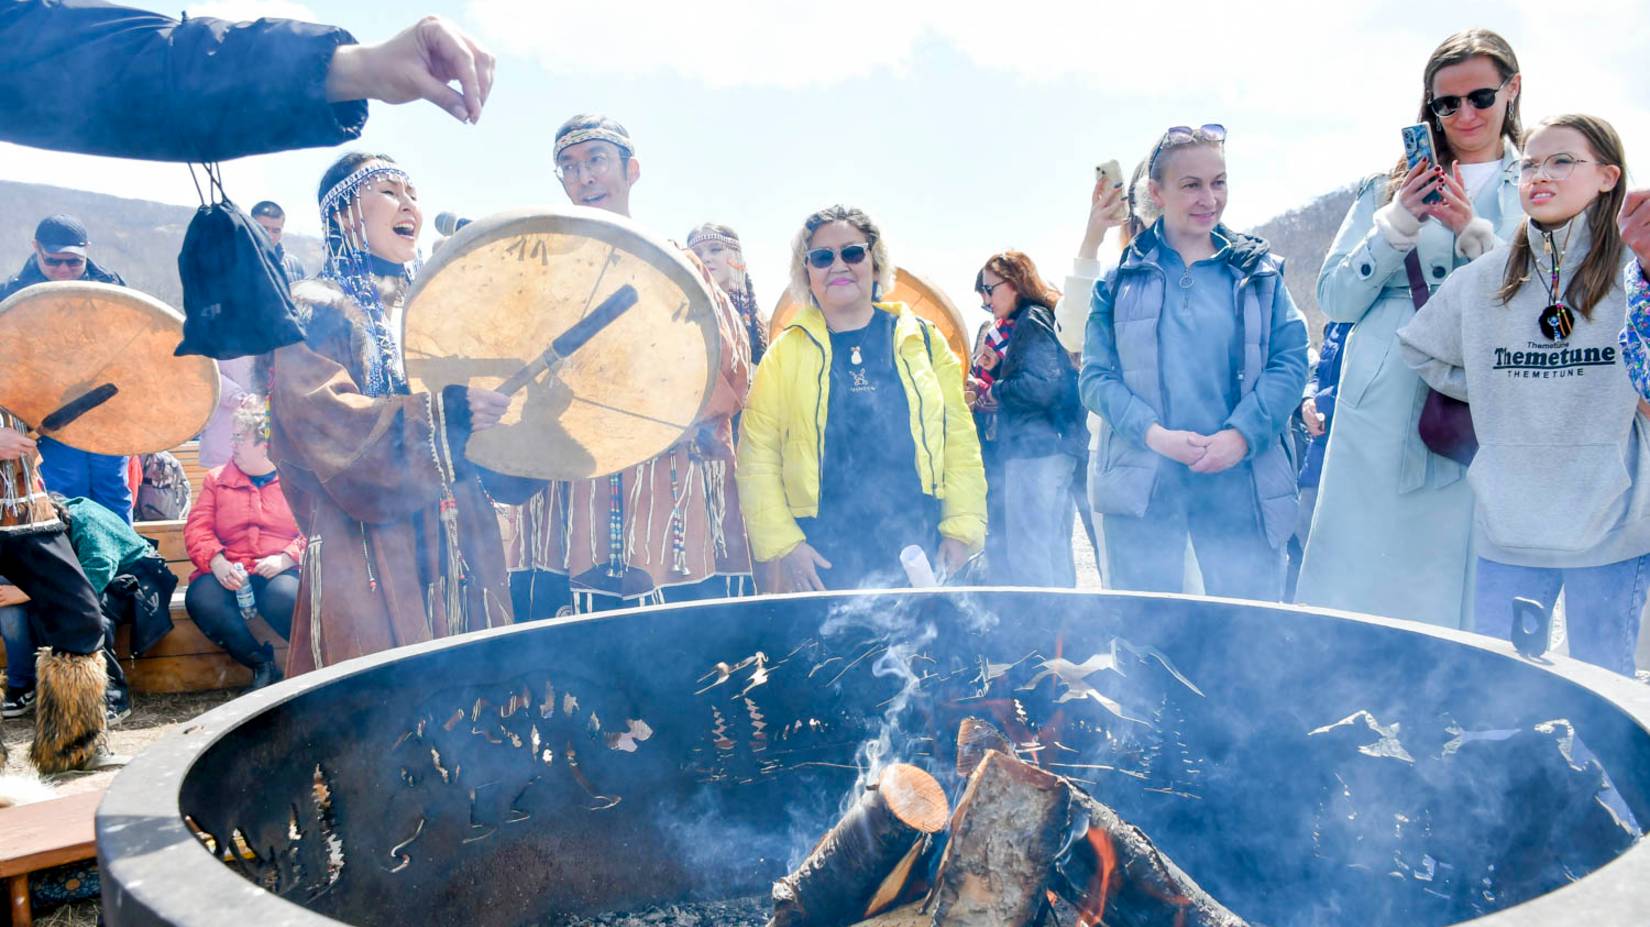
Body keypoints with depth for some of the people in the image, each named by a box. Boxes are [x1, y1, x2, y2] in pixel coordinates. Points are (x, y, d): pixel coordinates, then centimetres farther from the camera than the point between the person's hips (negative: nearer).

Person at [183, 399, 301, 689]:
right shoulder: (217, 478, 19)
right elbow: (197, 527, 8)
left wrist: (286, 559, -17)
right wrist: (217, 562, -12)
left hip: (283, 571, -3)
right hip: (230, 573, 3)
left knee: (284, 597, -38)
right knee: (202, 600, -31)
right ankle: (262, 664, -11)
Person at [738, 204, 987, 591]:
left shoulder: (922, 340, 9)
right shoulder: (786, 353, 5)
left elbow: (960, 441, 8)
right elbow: (758, 457, 1)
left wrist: (962, 529, -1)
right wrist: (782, 544, -7)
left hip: (920, 547, 1)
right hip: (821, 557, -1)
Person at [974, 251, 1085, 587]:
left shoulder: (1032, 320, -8)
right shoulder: (1042, 319, 21)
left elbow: (1040, 385, -20)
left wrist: (989, 393, -8)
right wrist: (996, 366, 6)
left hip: (1035, 447, -10)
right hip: (1056, 446, 10)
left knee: (1027, 554, -8)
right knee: (1055, 551, 12)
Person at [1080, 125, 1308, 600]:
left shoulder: (1259, 271, 10)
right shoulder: (1122, 277, 8)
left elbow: (1290, 361, 2)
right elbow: (1096, 376, 1)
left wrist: (1241, 435, -15)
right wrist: (1156, 434, -16)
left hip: (1241, 485, 1)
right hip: (1142, 489, 0)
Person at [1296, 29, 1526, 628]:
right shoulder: (1394, 185, 11)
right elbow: (1334, 299, 4)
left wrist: (1476, 233, -12)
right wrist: (1396, 225, -10)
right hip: (1382, 416, 0)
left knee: (1457, 597, 3)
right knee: (1354, 590, 3)